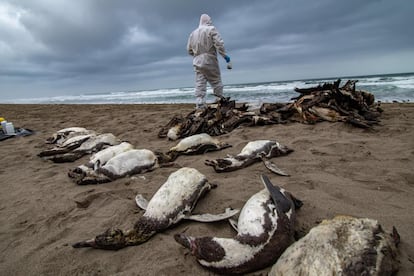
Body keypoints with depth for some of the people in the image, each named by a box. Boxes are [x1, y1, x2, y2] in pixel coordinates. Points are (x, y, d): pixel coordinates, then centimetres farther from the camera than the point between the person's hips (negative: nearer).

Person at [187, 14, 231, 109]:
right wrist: (225, 56, -10)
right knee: (216, 83, 2)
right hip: (209, 61, -5)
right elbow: (219, 44, -12)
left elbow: (189, 49, 17)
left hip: (197, 62, 5)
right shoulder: (211, 29, -1)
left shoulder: (193, 33, 16)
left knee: (200, 85, 2)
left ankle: (200, 106, -2)